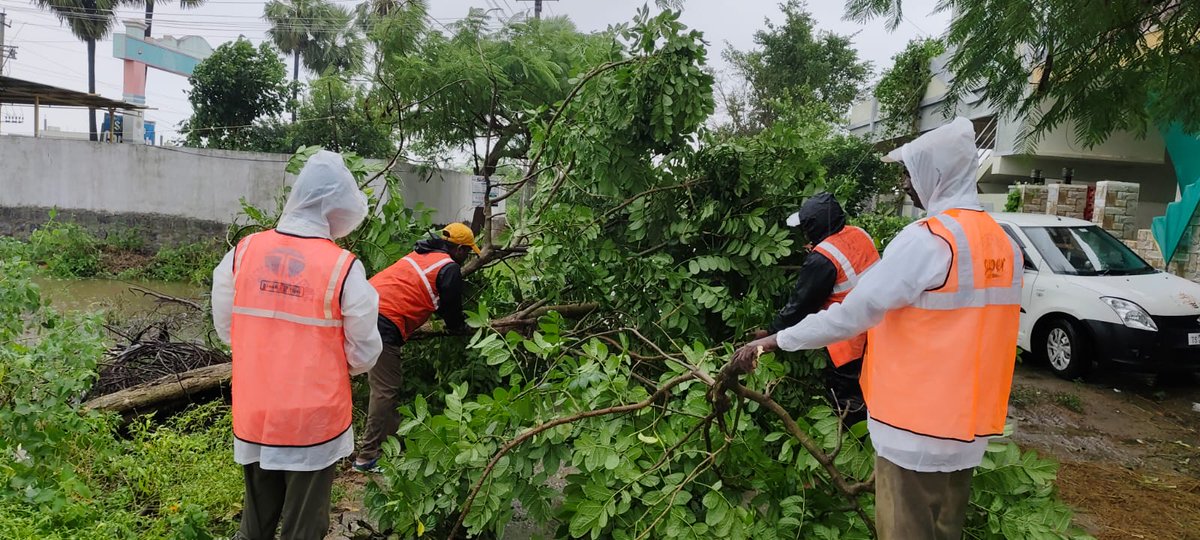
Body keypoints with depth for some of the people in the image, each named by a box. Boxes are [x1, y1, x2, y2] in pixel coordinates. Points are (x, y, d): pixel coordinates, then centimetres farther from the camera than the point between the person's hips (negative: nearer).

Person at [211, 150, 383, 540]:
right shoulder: (343, 267, -17)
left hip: (253, 417, 4)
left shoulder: (243, 252, -6)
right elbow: (363, 356, -9)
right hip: (314, 421, -4)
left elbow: (225, 327, 6)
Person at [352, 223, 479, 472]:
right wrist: (461, 328, 27)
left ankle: (393, 438, 28)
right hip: (384, 324, -9)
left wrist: (456, 320, 41)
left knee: (388, 381, 19)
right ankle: (368, 456, 2)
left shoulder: (422, 255, 24)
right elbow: (451, 309, 7)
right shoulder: (450, 268, -2)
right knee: (385, 390, -3)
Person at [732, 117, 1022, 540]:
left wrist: (775, 342, -13)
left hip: (916, 426, -8)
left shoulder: (926, 240, -19)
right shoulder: (1004, 245, 7)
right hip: (967, 421, 8)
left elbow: (851, 314, -21)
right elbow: (973, 325, 12)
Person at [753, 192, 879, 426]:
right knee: (864, 393, 23)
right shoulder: (859, 234, -2)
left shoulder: (822, 259, -24)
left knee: (845, 401, 9)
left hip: (851, 339, -8)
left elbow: (800, 304, -17)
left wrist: (771, 333, -5)